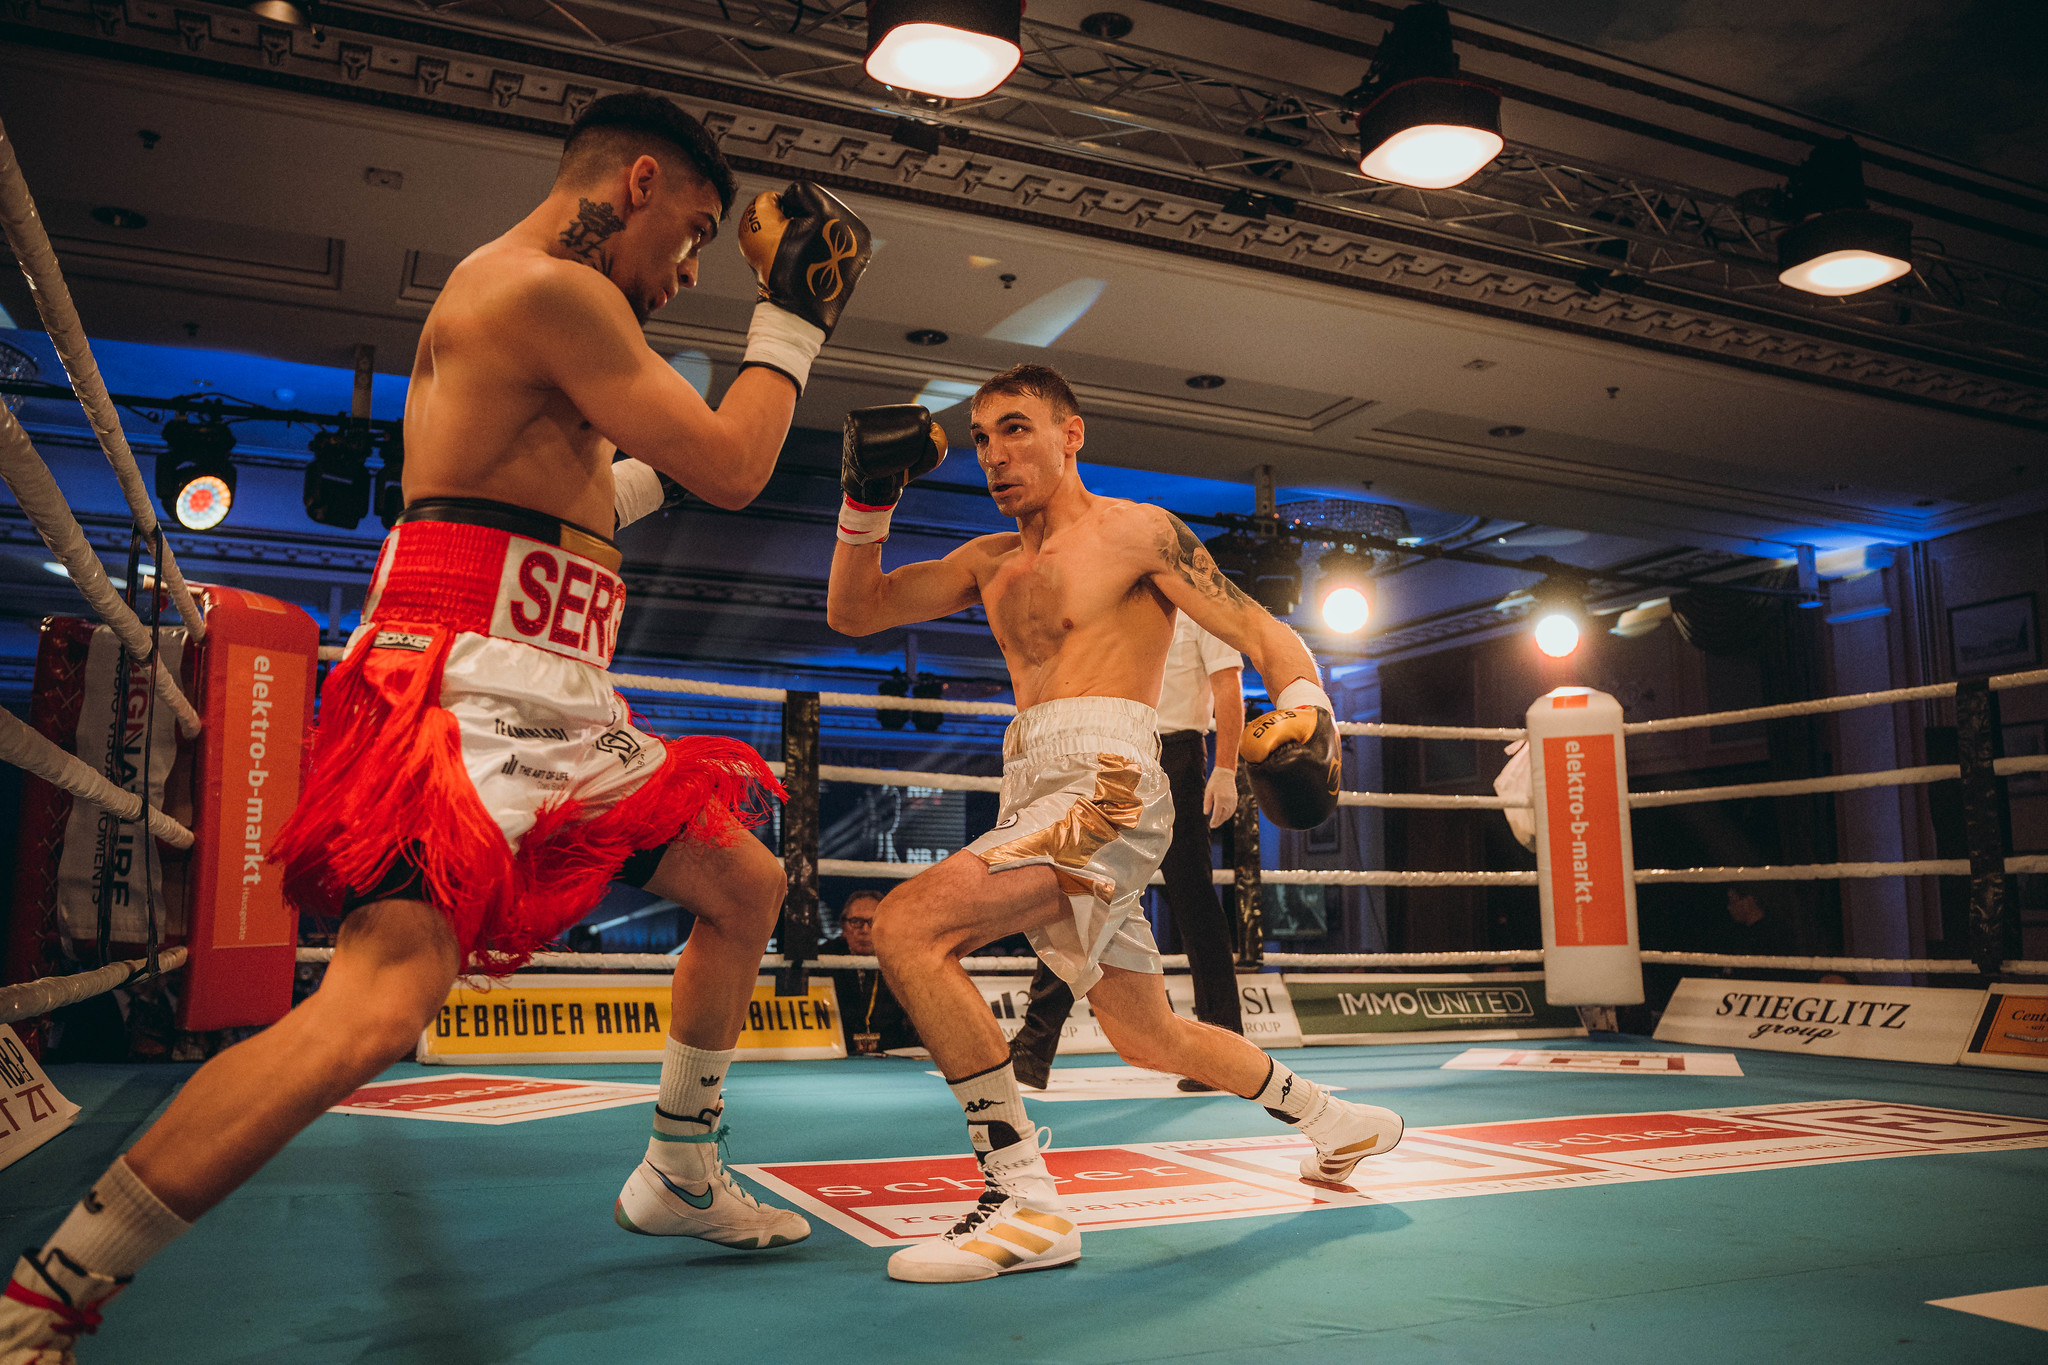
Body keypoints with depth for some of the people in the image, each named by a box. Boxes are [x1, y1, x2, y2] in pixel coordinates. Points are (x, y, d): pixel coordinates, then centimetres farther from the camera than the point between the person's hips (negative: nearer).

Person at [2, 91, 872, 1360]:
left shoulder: (520, 301, 24)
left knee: (748, 884, 16)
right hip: (466, 696, -11)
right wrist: (791, 319, 4)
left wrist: (658, 464, 32)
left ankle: (679, 1176, 30)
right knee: (377, 1007, -23)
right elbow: (734, 470, -9)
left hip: (563, 714, 11)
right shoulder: (547, 283, -9)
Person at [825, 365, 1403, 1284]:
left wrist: (1304, 713, -22)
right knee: (1149, 1038, 18)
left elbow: (1268, 638, -1)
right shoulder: (991, 562, 22)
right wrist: (868, 500, 7)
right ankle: (1336, 1121, 40)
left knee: (905, 926, -25)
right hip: (1033, 805, 8)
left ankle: (1025, 1204, -21)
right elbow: (853, 612, 22)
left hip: (1105, 789, -8)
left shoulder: (1135, 532, 3)